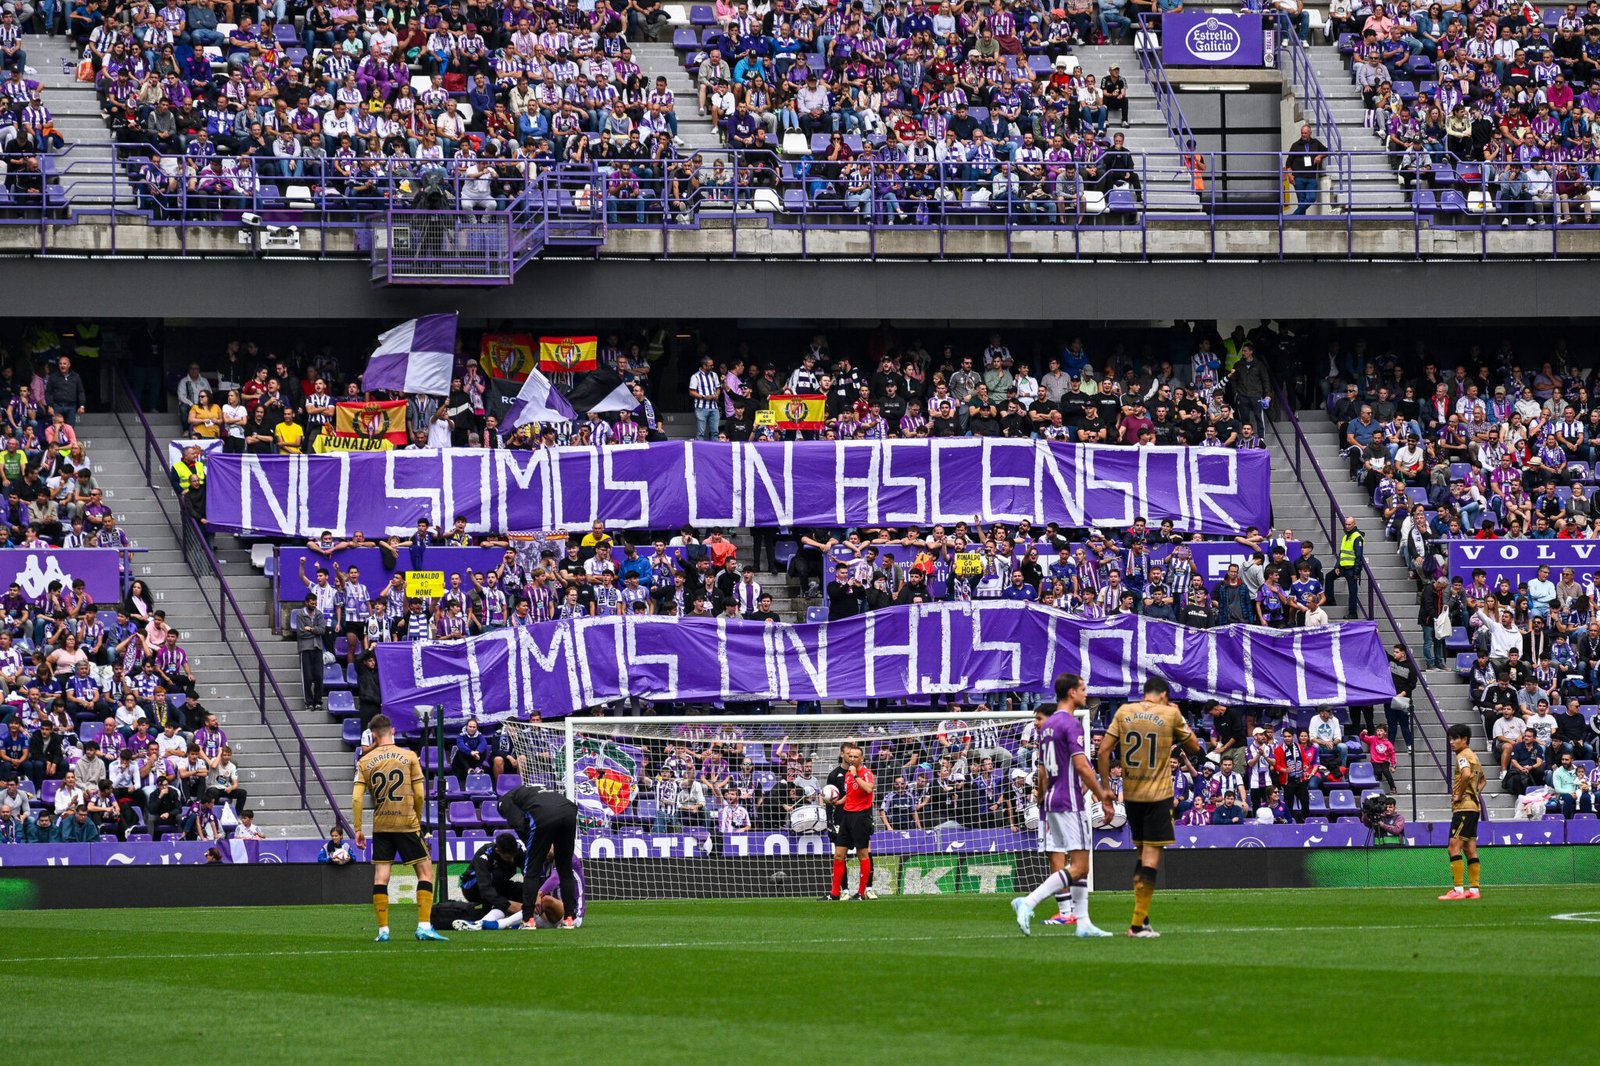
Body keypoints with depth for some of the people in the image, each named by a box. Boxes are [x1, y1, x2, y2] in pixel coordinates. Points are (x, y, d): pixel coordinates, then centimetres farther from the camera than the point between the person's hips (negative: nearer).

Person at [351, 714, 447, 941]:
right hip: (407, 824, -2)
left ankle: (383, 929, 2)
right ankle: (424, 926, -6)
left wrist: (357, 829, 2)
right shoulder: (409, 757, -2)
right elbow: (420, 794, -4)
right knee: (425, 872, 4)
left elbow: (356, 798, -4)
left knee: (380, 878, 5)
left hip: (381, 826, 2)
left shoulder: (365, 762, 2)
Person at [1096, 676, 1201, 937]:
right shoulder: (1170, 714, -4)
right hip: (1158, 794, -4)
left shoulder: (1123, 712, 3)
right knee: (1152, 854, -3)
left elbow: (1104, 749, -1)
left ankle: (1141, 918, 17)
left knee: (1142, 852, 17)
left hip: (1130, 794, 4)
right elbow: (1194, 747, 7)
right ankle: (1138, 923, -10)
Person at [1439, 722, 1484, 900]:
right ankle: (1473, 889, 10)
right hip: (1474, 806, 10)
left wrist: (1459, 794, -19)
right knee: (1470, 849, 10)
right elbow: (1481, 780, 34)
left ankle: (1457, 889, -16)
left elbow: (1466, 773, -31)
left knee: (1454, 846, -11)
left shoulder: (1463, 756, -10)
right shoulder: (1473, 756, 20)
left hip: (1463, 806, -10)